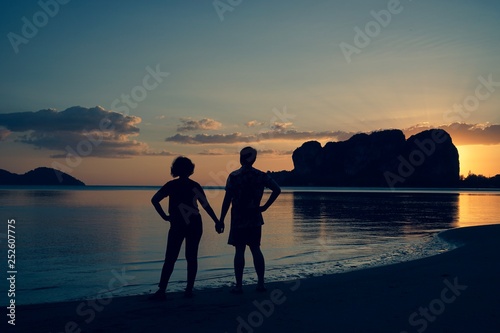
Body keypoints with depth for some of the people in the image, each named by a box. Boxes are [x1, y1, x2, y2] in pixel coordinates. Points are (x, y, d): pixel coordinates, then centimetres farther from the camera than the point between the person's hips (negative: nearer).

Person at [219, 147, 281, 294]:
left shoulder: (234, 176, -9)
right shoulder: (261, 175, 3)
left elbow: (227, 200, -11)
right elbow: (277, 190, 0)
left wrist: (221, 219, -6)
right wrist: (265, 206, 5)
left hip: (238, 219, -4)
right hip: (255, 219, 4)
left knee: (239, 250, 0)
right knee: (256, 249, 11)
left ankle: (239, 285, 2)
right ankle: (261, 283, 11)